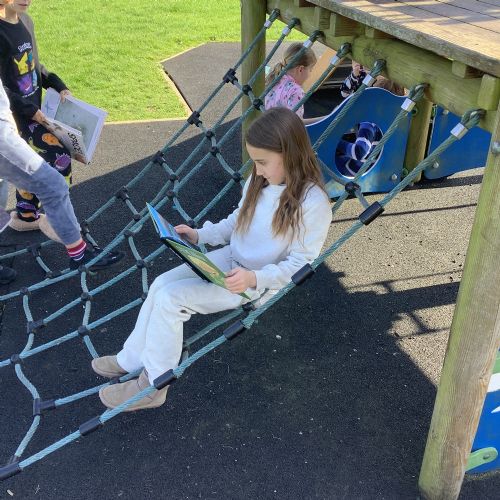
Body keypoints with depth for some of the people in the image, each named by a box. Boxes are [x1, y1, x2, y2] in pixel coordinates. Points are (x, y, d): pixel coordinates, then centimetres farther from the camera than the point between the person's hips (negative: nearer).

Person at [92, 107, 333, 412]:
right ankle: (131, 360, 12)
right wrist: (200, 235, 1)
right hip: (230, 259, 8)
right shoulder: (260, 181, 0)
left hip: (260, 282, -7)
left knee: (170, 299, -17)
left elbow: (301, 263, -19)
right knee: (162, 284, -5)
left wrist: (254, 278, -31)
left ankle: (153, 386, 0)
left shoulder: (313, 203, -23)